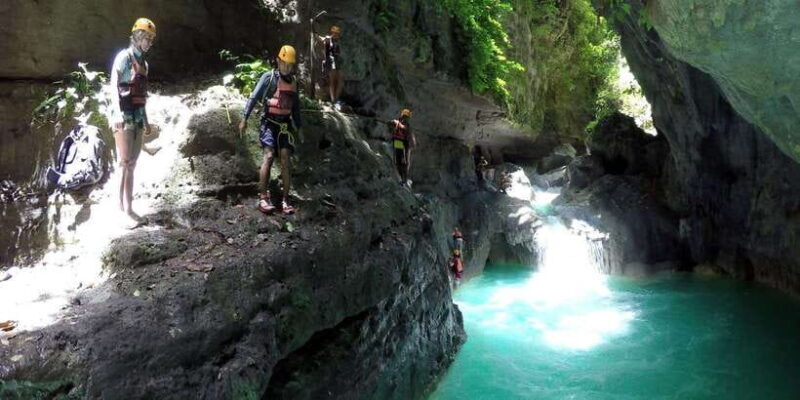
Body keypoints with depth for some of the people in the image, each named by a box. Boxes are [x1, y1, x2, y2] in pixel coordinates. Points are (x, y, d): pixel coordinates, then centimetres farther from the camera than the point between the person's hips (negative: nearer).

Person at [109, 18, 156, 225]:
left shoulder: (143, 62, 18)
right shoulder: (124, 57, -5)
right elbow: (114, 86, -13)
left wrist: (146, 120, 23)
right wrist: (117, 114, -24)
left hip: (138, 117, 8)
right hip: (124, 117, -8)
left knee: (132, 164, 7)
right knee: (125, 162, -10)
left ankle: (126, 205, 12)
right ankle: (124, 205, -9)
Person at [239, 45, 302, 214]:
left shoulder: (293, 80, 12)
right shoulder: (269, 77, -3)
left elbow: (296, 105, 21)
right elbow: (254, 97, -5)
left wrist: (297, 126, 21)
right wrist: (244, 118, -11)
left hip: (285, 124, 4)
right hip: (269, 122, -4)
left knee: (285, 160, -4)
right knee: (269, 155, -19)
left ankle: (286, 200, -3)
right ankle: (263, 197, -19)